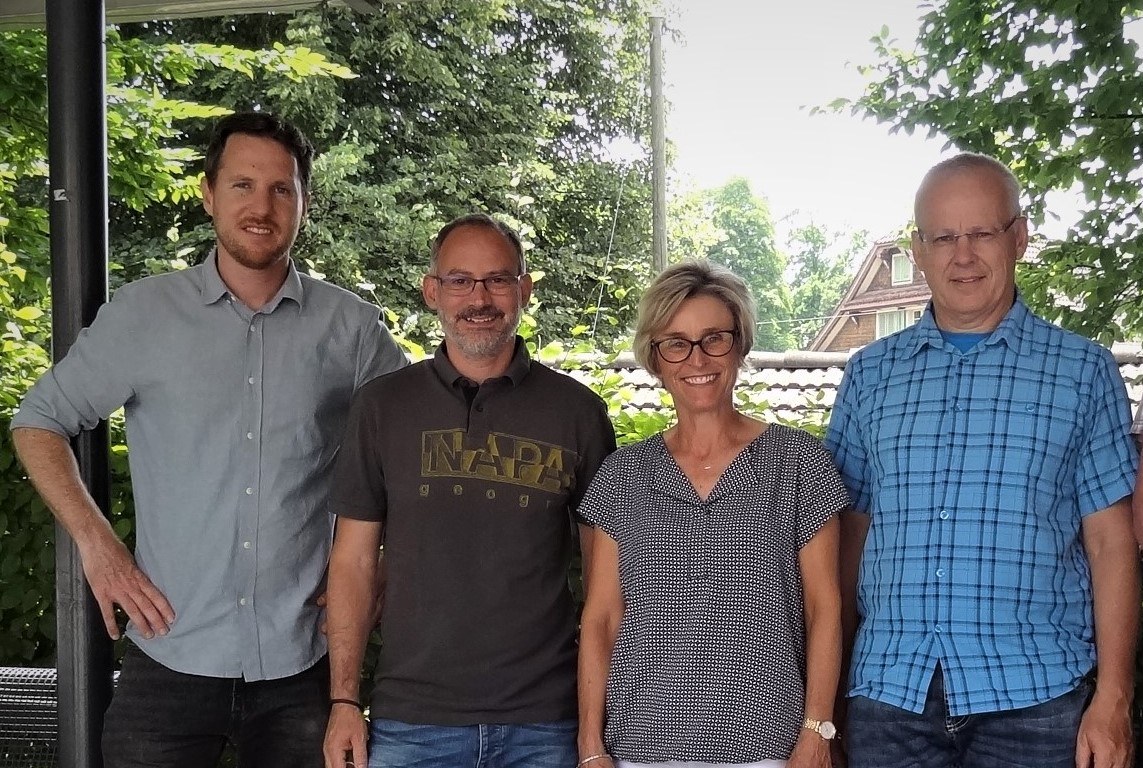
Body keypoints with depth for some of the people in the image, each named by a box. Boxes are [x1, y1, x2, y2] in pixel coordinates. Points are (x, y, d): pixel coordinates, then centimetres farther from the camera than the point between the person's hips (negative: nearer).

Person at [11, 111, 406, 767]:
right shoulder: (144, 313, 0)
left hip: (302, 664, 1)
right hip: (172, 658, 0)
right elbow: (40, 420, 8)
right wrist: (95, 541, -3)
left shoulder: (350, 327, 1)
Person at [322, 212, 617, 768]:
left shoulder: (577, 410, 2)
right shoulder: (383, 405, 3)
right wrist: (344, 701, -2)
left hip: (544, 722, 0)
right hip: (412, 721, 0)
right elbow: (354, 559, 4)